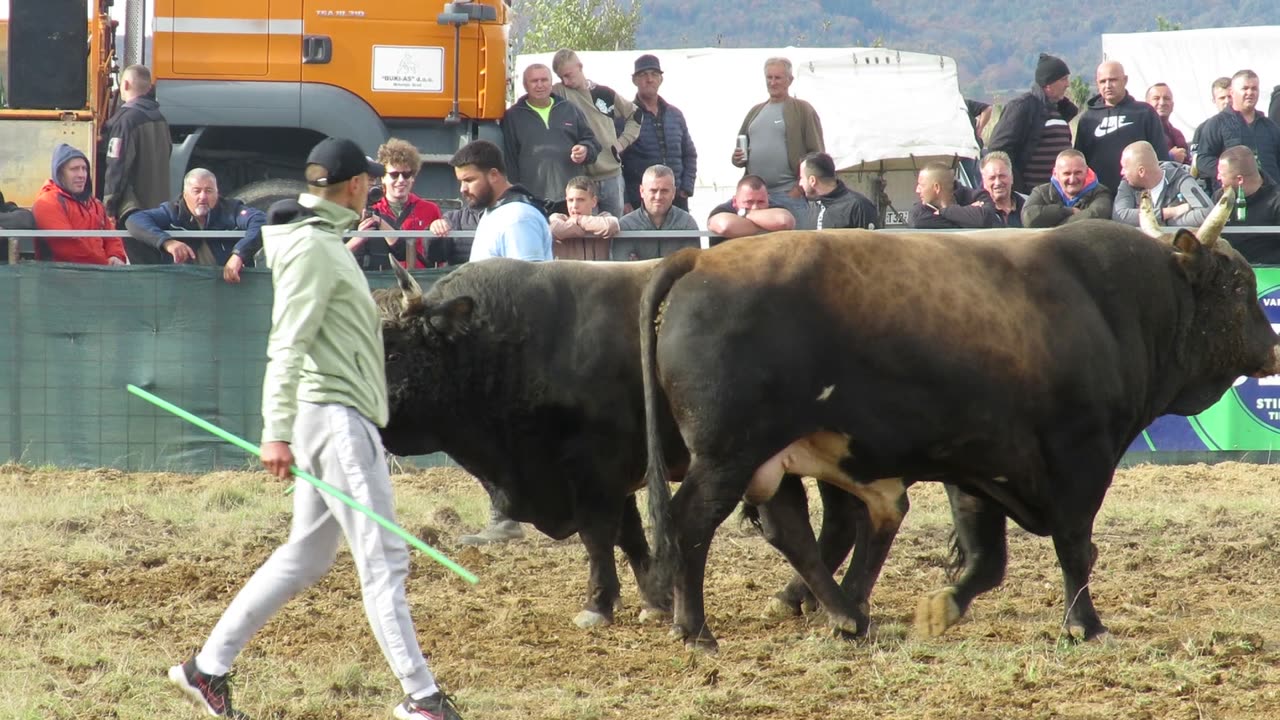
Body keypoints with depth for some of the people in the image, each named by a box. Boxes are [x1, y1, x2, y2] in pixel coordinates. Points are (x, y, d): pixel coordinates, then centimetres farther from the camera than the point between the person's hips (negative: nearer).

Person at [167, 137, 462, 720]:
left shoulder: (326, 243, 19)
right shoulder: (313, 247, -12)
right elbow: (288, 344, -20)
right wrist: (277, 431, -25)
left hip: (339, 419, 11)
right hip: (335, 415, -11)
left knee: (305, 557, 14)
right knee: (382, 559, -10)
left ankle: (207, 668, 16)